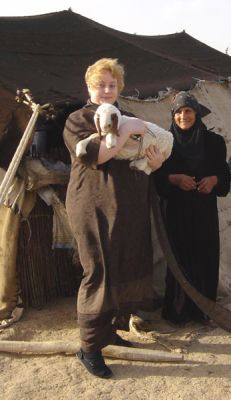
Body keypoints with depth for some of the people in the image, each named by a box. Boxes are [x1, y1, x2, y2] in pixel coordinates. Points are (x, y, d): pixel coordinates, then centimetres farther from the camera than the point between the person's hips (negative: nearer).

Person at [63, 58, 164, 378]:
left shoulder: (125, 118, 21)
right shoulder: (78, 119, -1)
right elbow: (94, 154, -20)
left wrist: (155, 163, 0)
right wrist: (126, 131, -19)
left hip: (130, 208, 7)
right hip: (96, 207, -7)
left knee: (128, 271, 9)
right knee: (100, 274, -5)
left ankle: (109, 330, 27)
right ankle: (89, 348, 7)